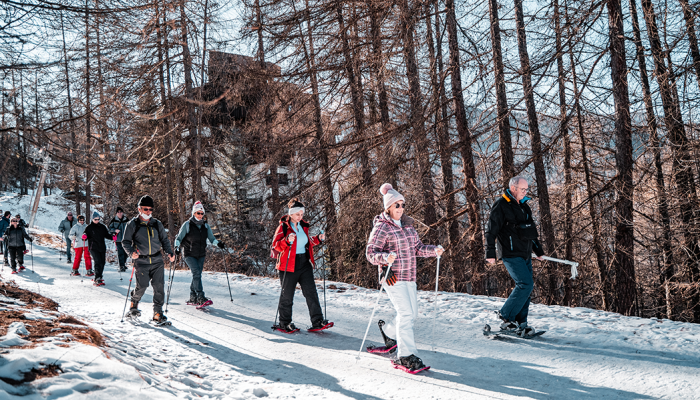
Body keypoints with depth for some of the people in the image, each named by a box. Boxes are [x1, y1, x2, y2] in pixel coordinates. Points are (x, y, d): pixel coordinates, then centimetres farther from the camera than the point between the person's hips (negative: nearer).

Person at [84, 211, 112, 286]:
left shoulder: (102, 227, 13)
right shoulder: (89, 227, 4)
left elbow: (106, 235, 16)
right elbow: (86, 235, 3)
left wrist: (112, 237, -2)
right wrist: (85, 236, -20)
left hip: (102, 248, 5)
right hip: (93, 248, -4)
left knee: (102, 263, 5)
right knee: (98, 262, -17)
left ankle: (98, 277, 22)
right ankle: (97, 279, -18)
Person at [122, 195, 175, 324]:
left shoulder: (157, 224, 11)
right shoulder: (133, 224, 3)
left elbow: (164, 240, 19)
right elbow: (126, 241, 4)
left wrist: (169, 252, 4)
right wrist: (131, 252, -15)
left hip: (157, 261, 3)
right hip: (141, 261, -3)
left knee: (159, 286, -6)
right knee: (142, 287, -6)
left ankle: (158, 312, 3)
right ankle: (133, 305, 26)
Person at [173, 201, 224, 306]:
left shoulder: (205, 226, 9)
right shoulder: (187, 225, -4)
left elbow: (211, 238, 8)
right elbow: (178, 238, -3)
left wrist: (218, 243, -12)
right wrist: (177, 247, -21)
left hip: (201, 255, 5)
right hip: (190, 255, -5)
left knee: (197, 275, 7)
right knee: (196, 273, -19)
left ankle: (193, 298, 19)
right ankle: (201, 298, -23)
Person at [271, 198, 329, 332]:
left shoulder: (303, 226, 11)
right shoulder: (283, 227, -8)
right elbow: (275, 245, -13)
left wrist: (318, 239, 8)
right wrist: (287, 241, -30)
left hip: (305, 264, 5)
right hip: (289, 265, -5)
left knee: (311, 292, -1)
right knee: (287, 295, 3)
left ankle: (317, 321, 1)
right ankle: (284, 323, 17)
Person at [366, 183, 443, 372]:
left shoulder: (407, 225, 13)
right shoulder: (381, 227, -10)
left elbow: (417, 247, 16)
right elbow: (371, 253, -13)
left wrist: (434, 250, 0)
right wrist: (385, 257, -32)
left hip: (409, 277, 8)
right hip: (393, 277, -7)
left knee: (412, 314, 13)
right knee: (406, 313, -14)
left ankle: (390, 331, 40)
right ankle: (407, 355, -8)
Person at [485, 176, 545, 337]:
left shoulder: (523, 206, 17)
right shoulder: (501, 205, -9)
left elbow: (531, 230, 28)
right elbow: (491, 230, -11)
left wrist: (538, 250, 28)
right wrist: (490, 252, -16)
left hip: (525, 254, 8)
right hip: (511, 254, -8)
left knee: (525, 287, 5)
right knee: (526, 284, -15)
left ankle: (520, 323, 12)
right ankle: (506, 317, -4)